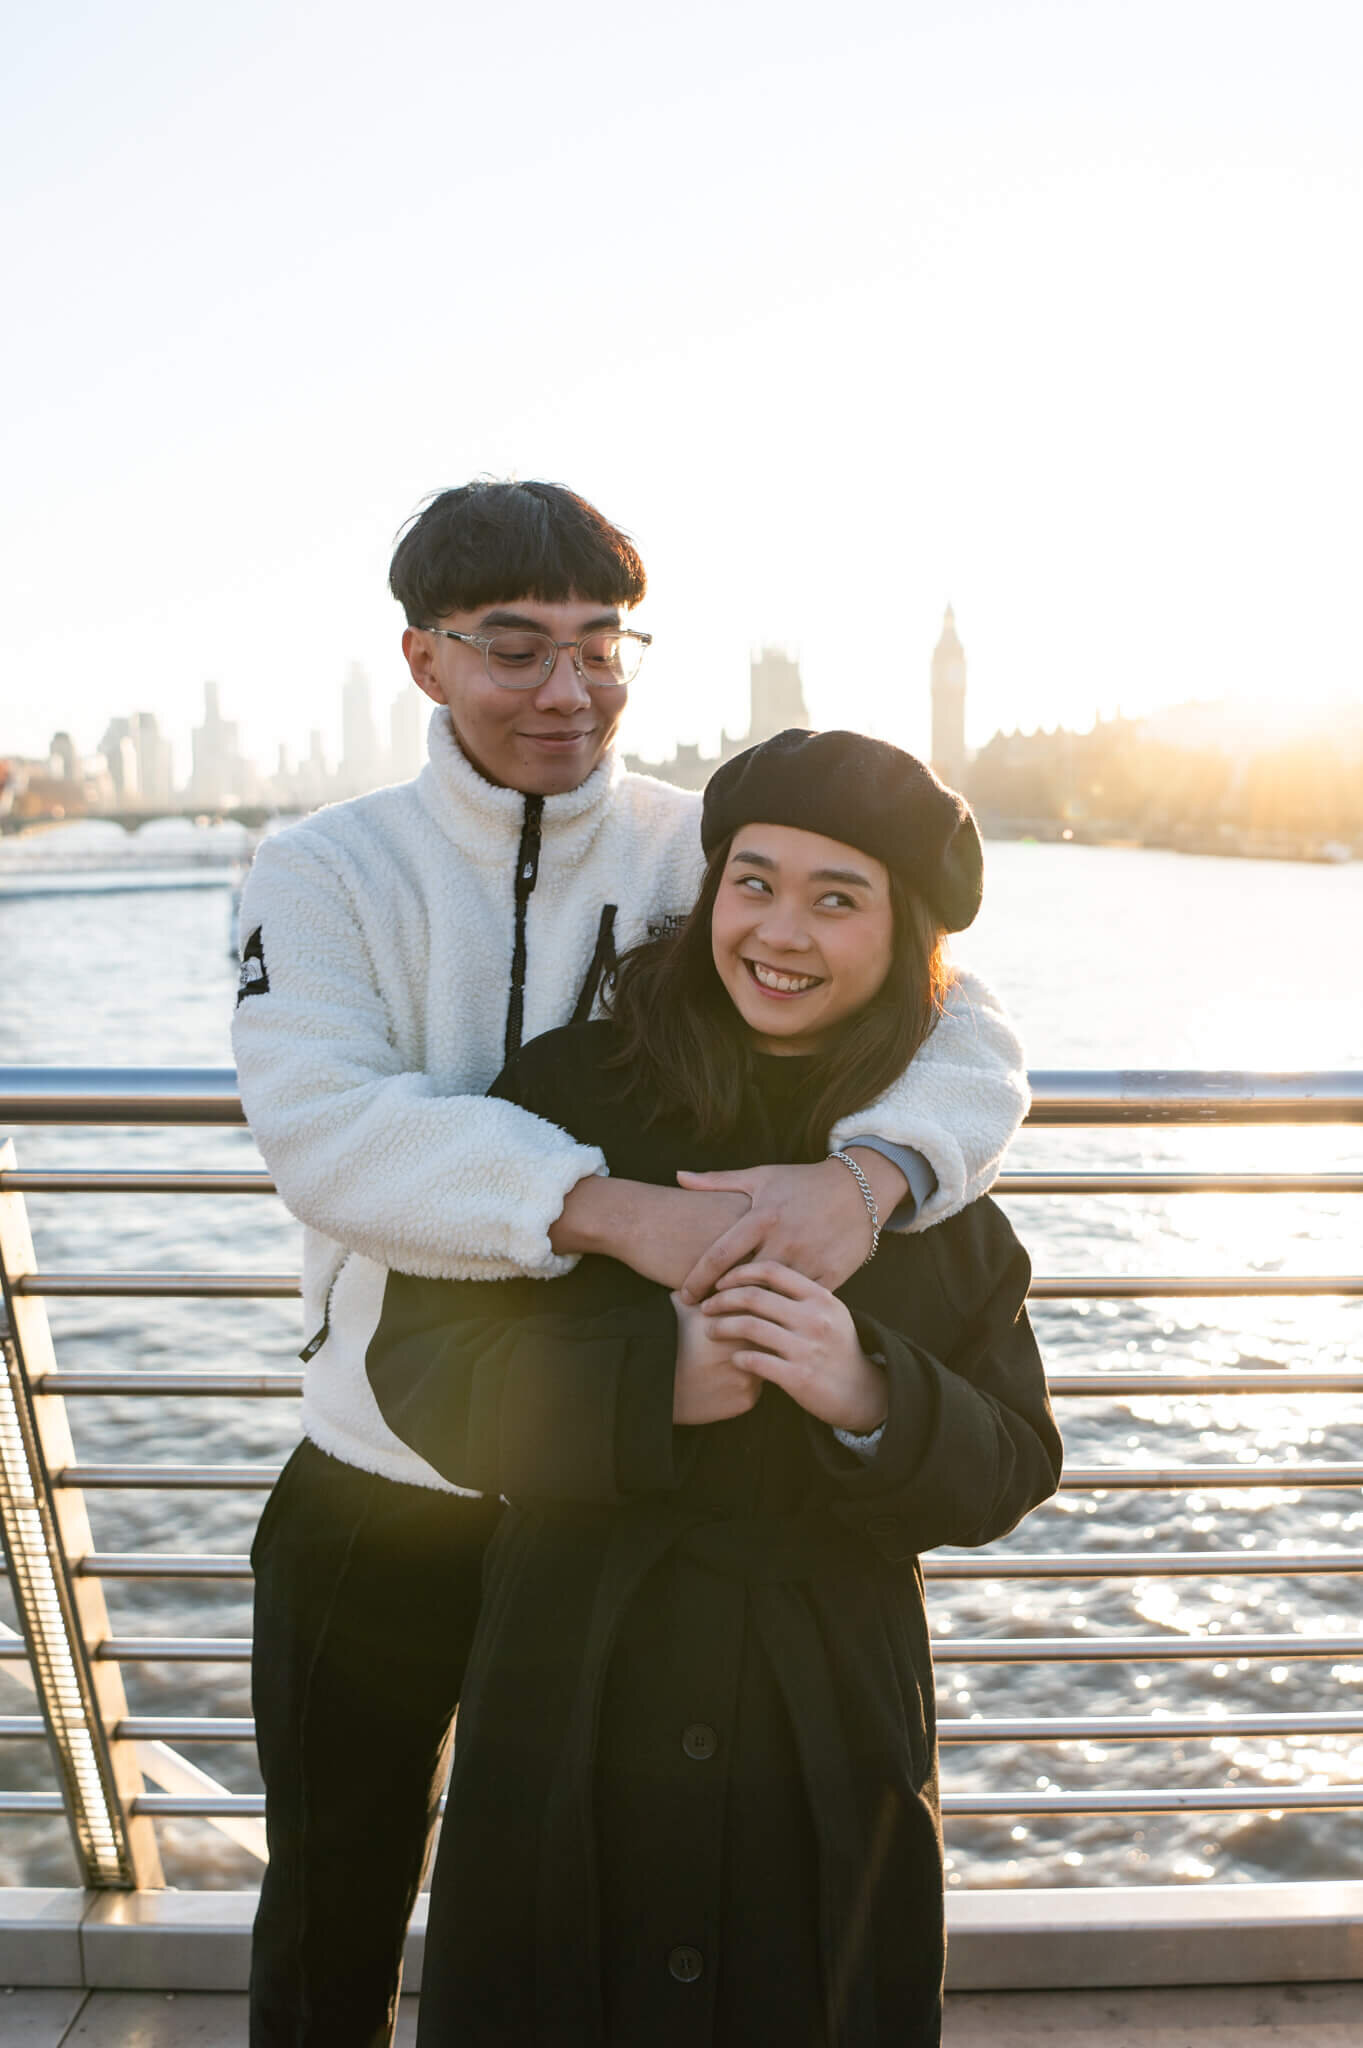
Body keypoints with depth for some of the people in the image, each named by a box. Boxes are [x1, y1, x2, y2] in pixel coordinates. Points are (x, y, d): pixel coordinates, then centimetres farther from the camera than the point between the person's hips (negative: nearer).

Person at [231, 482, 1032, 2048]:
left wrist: (869, 1171, -36)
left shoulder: (715, 858, -8)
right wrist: (612, 1208, -40)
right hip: (379, 1496, 0)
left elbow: (965, 1034, -14)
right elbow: (322, 1127, -26)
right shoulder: (327, 872, -9)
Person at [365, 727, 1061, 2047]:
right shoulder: (570, 1092, -7)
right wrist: (654, 1382, -25)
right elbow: (421, 1365, -11)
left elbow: (1012, 1469, -3)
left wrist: (872, 1400, -24)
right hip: (574, 1714, -1)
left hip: (830, 1734, 2)